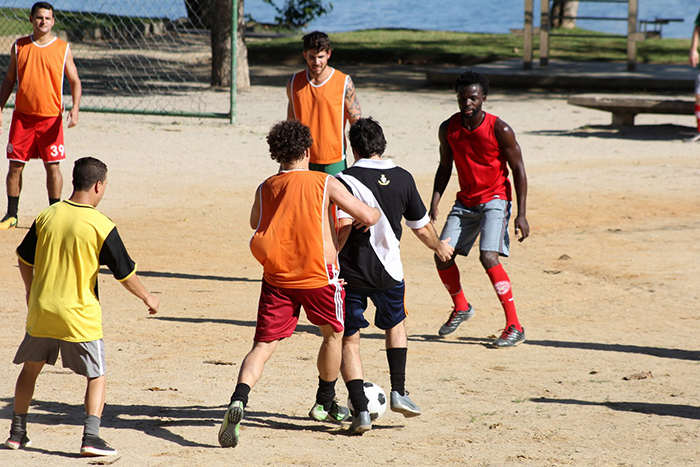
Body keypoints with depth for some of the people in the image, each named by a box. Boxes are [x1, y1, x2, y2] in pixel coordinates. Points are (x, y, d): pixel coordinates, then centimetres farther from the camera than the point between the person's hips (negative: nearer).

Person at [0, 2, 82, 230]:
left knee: (53, 166, -1)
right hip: (22, 116, 2)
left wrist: (75, 108, -12)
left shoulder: (63, 49, 1)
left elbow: (75, 81, 3)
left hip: (51, 117, -2)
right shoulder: (19, 46, 6)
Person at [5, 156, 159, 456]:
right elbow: (125, 273, -8)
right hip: (79, 315, -4)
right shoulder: (101, 226, -12)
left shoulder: (47, 216, 1)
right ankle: (91, 437, -5)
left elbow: (24, 259, 12)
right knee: (96, 376, 8)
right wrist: (148, 298, 9)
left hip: (41, 309, 4)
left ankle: (17, 432, 25)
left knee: (30, 369, 21)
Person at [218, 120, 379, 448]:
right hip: (319, 275, -2)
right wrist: (376, 212, 18)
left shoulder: (264, 190, 8)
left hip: (276, 277, 2)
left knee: (263, 346, 1)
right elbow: (367, 217, -4)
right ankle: (324, 404, 37)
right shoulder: (324, 183, -3)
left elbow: (255, 223, 27)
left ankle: (238, 401, -25)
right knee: (333, 335, 23)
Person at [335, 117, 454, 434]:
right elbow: (422, 229, 12)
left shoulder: (346, 179, -9)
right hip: (387, 270, 3)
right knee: (395, 324, 29)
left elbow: (343, 227, -21)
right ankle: (398, 391, 17)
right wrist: (439, 247, 31)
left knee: (349, 340, 9)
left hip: (350, 272, -3)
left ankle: (360, 409, -3)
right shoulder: (403, 179, 3)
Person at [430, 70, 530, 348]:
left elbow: (518, 171, -9)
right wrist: (434, 204, -1)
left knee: (489, 258, -23)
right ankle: (461, 308, 28)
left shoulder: (499, 130, -16)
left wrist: (521, 215, -13)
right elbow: (445, 168, 10)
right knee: (442, 257, -2)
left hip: (494, 200, -5)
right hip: (465, 202, 5)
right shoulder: (448, 129, -3)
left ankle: (514, 327, -16)